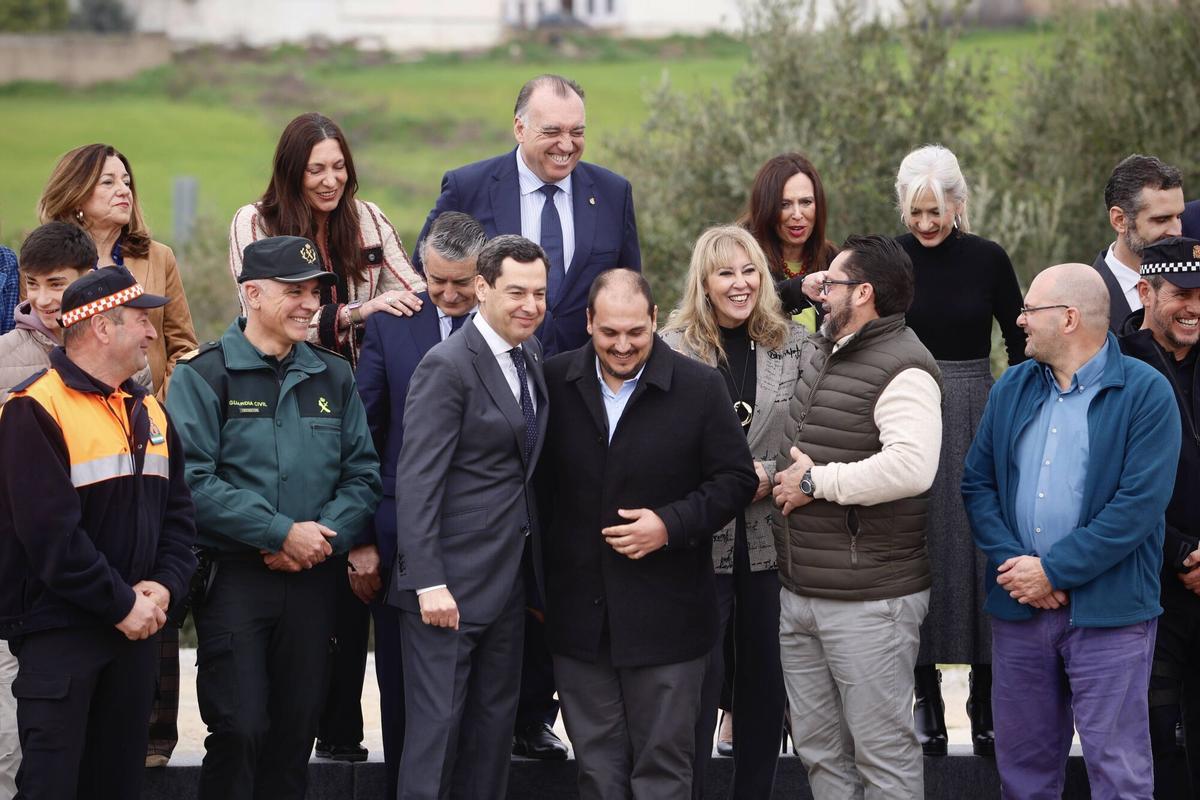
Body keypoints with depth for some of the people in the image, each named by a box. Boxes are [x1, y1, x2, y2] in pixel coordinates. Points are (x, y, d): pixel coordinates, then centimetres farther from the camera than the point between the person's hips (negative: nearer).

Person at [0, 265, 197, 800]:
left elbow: (178, 512, 13)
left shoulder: (149, 412, 12)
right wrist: (122, 604, -16)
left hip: (136, 629, 7)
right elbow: (51, 534, -20)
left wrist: (165, 586, -5)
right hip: (59, 630, -7)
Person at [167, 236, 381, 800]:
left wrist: (325, 538, -10)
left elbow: (362, 474, 8)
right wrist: (283, 534, -16)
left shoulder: (333, 377, 12)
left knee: (297, 727, 8)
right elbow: (193, 480, -14)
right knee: (240, 728, -9)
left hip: (313, 579, 5)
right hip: (234, 578, -4)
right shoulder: (204, 375, -4)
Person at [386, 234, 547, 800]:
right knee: (437, 725, -4)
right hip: (451, 582, -8)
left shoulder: (531, 355, 10)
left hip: (508, 581, 8)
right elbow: (416, 482, -18)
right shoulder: (447, 366, -14)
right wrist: (428, 583, -22)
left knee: (494, 723, 13)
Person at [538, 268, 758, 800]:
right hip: (577, 612, 3)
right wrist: (537, 587, 5)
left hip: (665, 614, -2)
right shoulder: (555, 382, 2)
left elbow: (736, 480, -2)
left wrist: (671, 525, -16)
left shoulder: (700, 387, -5)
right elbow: (538, 486, 8)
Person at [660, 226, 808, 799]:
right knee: (698, 678, -1)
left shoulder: (795, 344, 4)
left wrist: (768, 473, -11)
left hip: (771, 538, 3)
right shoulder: (673, 345, -3)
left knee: (765, 681, 11)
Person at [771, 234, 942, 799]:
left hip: (869, 600, -9)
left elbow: (911, 467, -31)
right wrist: (780, 480, 12)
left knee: (883, 752, -2)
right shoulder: (822, 353, 14)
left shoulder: (902, 369, -15)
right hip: (799, 594, 9)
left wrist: (815, 482, -21)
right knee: (819, 750, 14)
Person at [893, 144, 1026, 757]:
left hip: (977, 417, 0)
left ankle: (985, 699, 7)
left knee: (981, 548, 0)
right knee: (917, 548, 1)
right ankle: (926, 698, 9)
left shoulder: (988, 260, -1)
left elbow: (1020, 345, 4)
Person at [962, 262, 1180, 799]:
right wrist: (1010, 561, -9)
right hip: (1018, 608, 5)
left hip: (1108, 613, -5)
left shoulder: (1146, 394, -8)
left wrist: (1053, 571, -16)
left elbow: (1139, 506, -15)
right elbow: (977, 483, 8)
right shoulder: (1012, 388, 10)